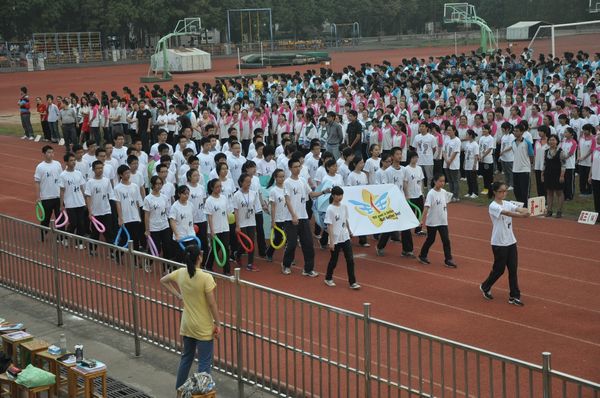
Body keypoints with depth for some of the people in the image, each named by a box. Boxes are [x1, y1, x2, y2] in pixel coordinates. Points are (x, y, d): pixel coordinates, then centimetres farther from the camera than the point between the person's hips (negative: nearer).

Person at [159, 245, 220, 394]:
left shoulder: (180, 273, -5)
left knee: (186, 357, 23)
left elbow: (163, 280, 14)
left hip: (187, 325, 6)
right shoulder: (206, 278, -22)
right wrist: (217, 324, -7)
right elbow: (212, 304, -17)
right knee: (204, 363, 5)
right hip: (203, 328, -6)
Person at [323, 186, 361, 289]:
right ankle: (328, 279, 30)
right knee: (334, 260, 9)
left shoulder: (344, 207, 3)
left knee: (350, 260, -2)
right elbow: (329, 226, -16)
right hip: (335, 240, -5)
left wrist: (349, 231, 25)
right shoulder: (330, 209, -14)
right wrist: (331, 241, -18)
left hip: (345, 238, 5)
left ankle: (352, 282, 1)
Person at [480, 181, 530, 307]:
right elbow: (507, 213, -31)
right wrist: (522, 215, -44)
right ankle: (485, 287, 31)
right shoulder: (493, 206, -15)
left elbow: (518, 209, -13)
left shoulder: (507, 203, 5)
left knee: (513, 269, 4)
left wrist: (526, 210, -36)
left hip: (511, 241, 6)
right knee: (499, 269, 5)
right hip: (499, 243, -6)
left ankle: (514, 296, 9)